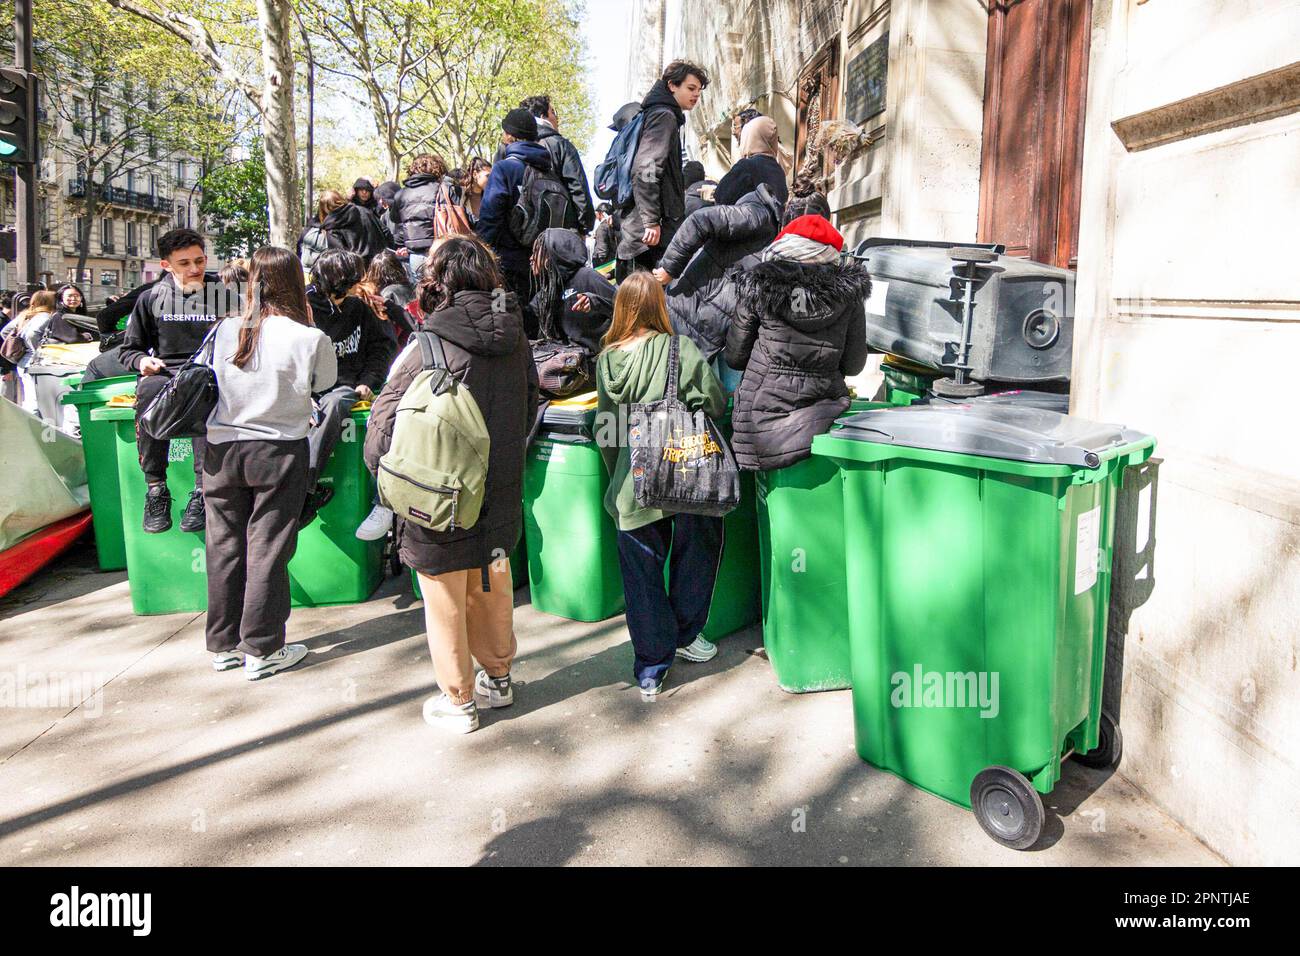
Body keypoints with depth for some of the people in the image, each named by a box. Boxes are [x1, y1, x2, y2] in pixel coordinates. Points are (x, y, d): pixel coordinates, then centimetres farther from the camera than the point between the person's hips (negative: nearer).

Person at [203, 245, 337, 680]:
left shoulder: (225, 331, -3)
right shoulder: (309, 339, -12)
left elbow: (212, 379, 8)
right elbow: (325, 383, 5)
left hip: (222, 449, 3)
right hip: (279, 452, -3)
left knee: (224, 547, 12)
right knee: (267, 550, 5)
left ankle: (223, 644, 24)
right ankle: (261, 649, 12)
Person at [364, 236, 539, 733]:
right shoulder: (514, 337, -1)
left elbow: (385, 422, -16)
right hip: (500, 492, 6)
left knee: (446, 597, 10)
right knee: (492, 586, 21)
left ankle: (458, 700, 23)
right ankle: (497, 677, 37)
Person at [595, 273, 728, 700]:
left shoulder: (607, 359, 1)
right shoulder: (682, 349, -9)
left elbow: (605, 428, 8)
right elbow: (715, 403, -4)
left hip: (633, 486, 2)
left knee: (642, 575, 11)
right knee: (696, 553, 22)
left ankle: (650, 671, 17)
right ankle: (685, 636, 35)